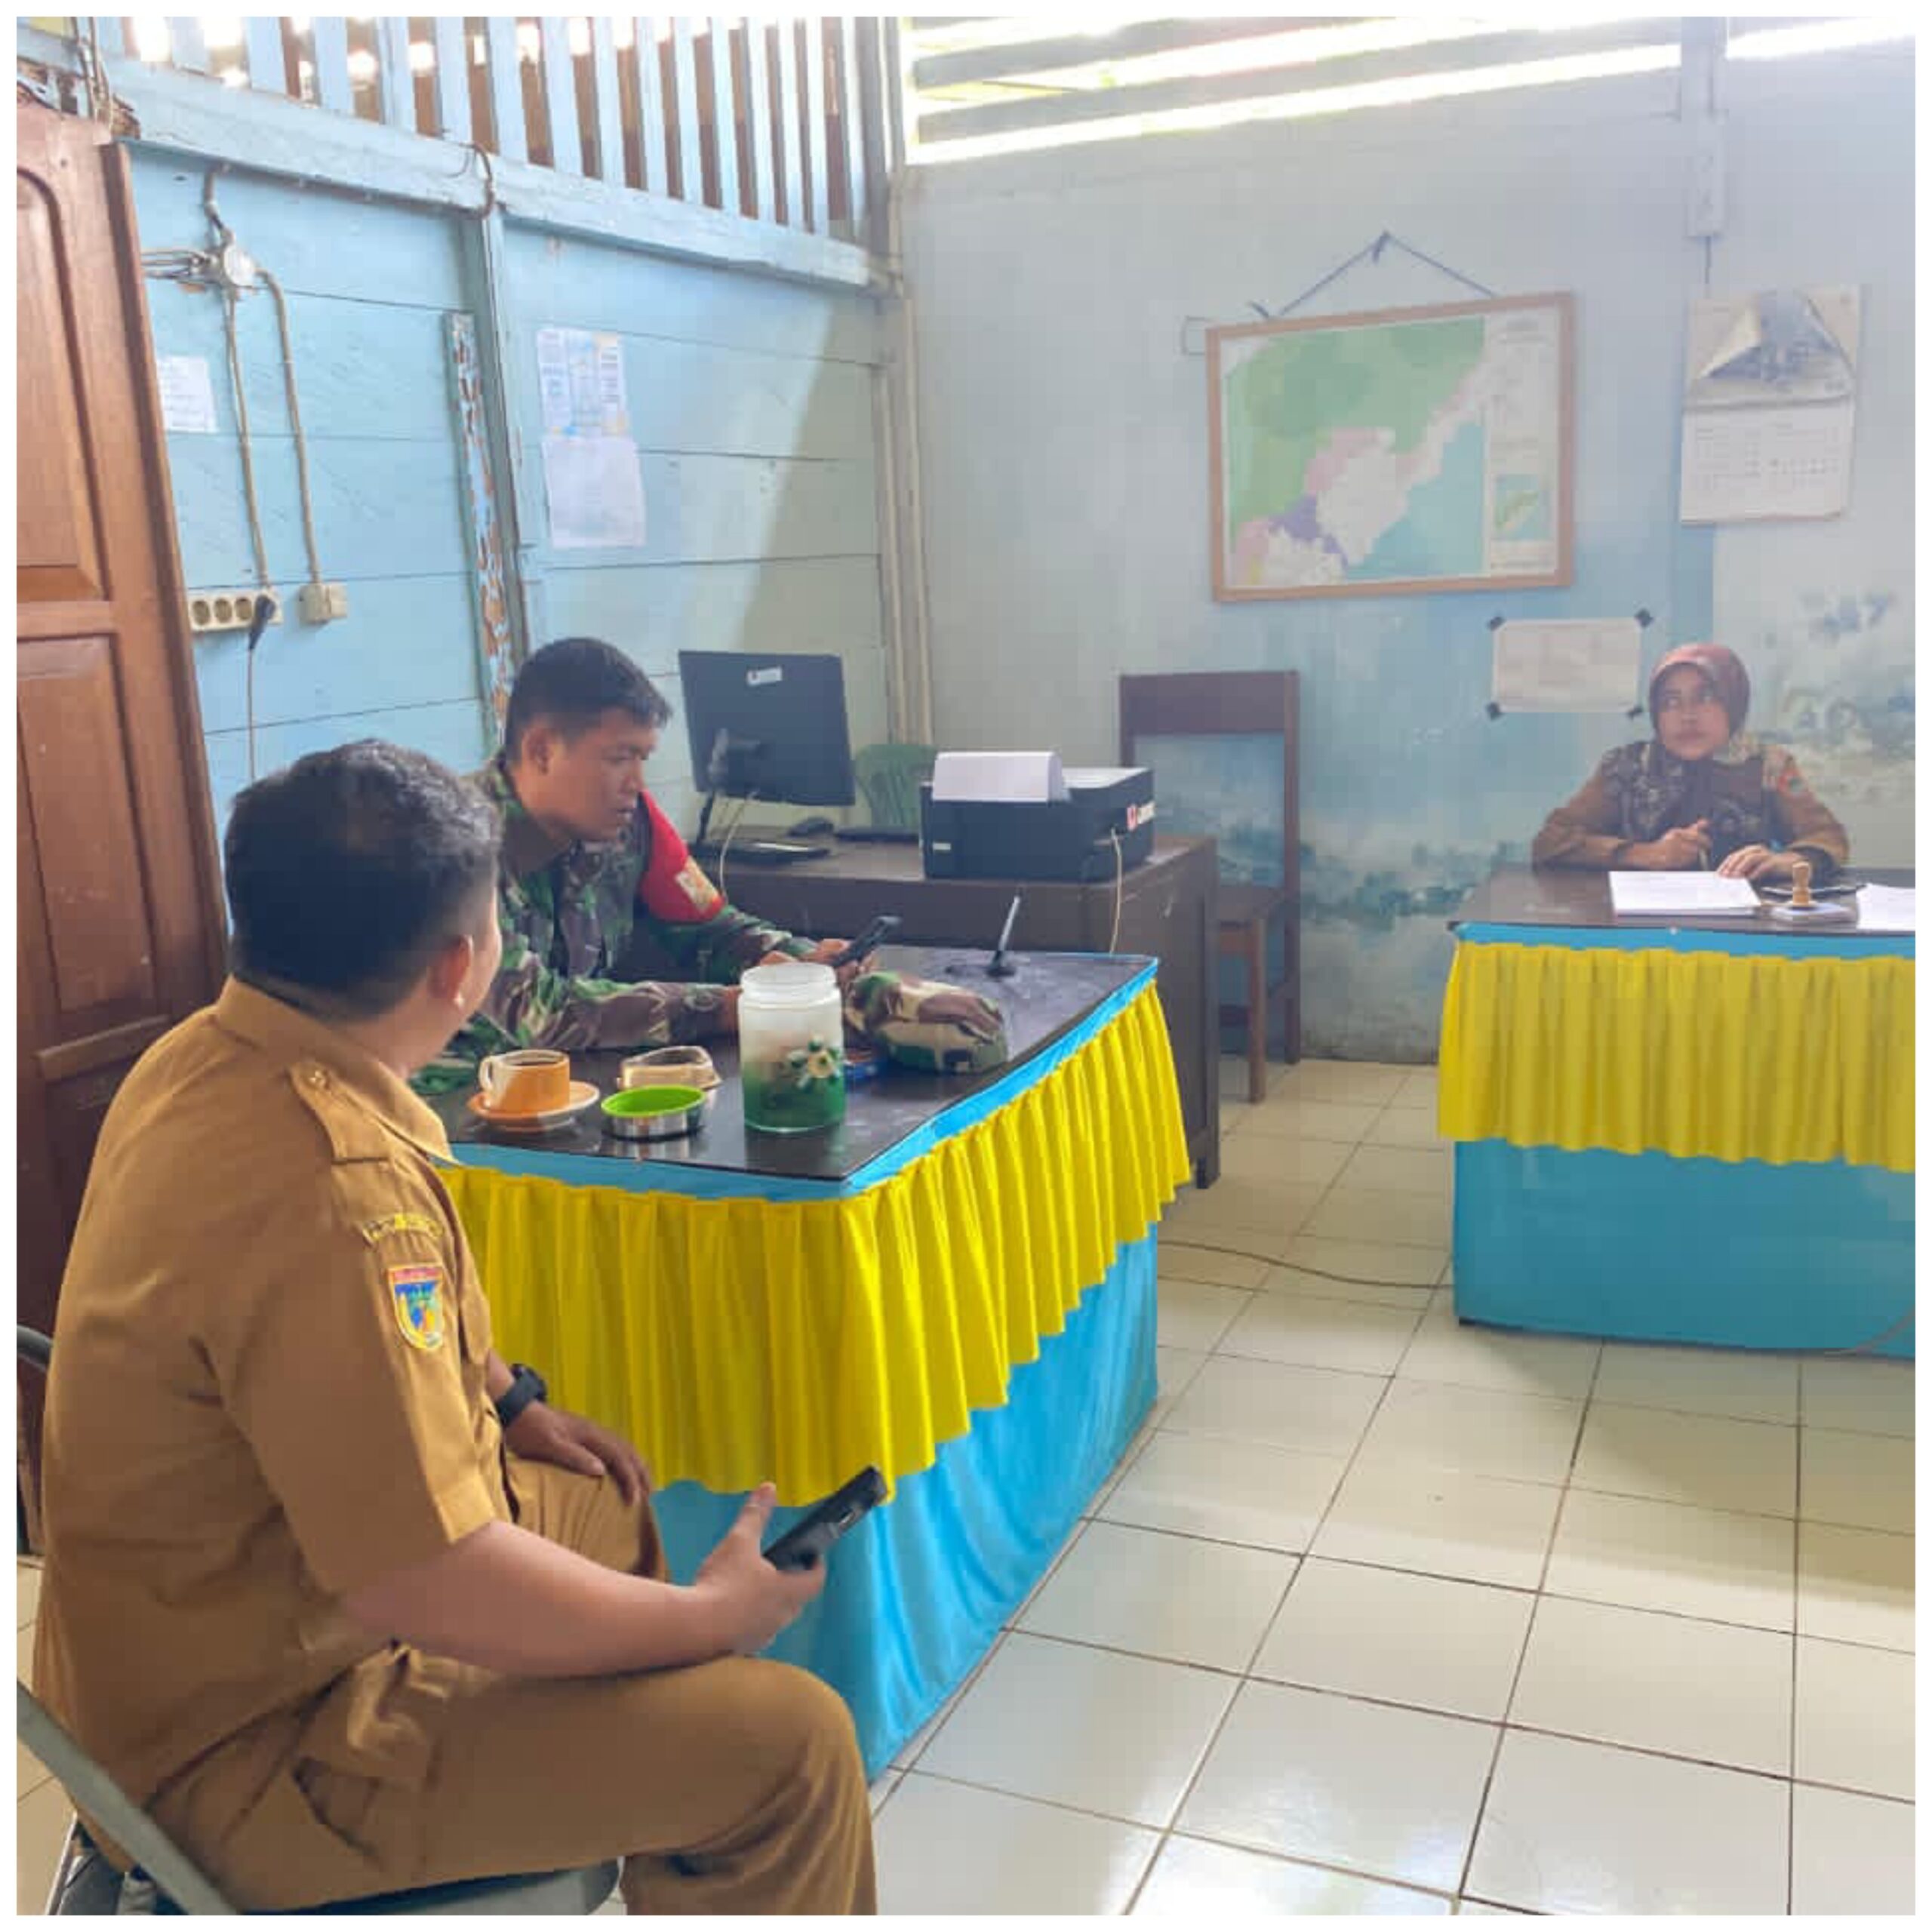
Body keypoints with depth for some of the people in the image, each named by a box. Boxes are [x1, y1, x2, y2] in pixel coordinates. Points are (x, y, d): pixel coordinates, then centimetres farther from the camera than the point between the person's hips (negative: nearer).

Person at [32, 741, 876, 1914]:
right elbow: (422, 1588, -33)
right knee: (791, 1744, -15)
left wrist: (503, 1399, 11)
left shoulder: (203, 1059, -3)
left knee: (610, 1510, 26)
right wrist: (711, 1619, -19)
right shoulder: (328, 1187, -34)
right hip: (261, 1744, -10)